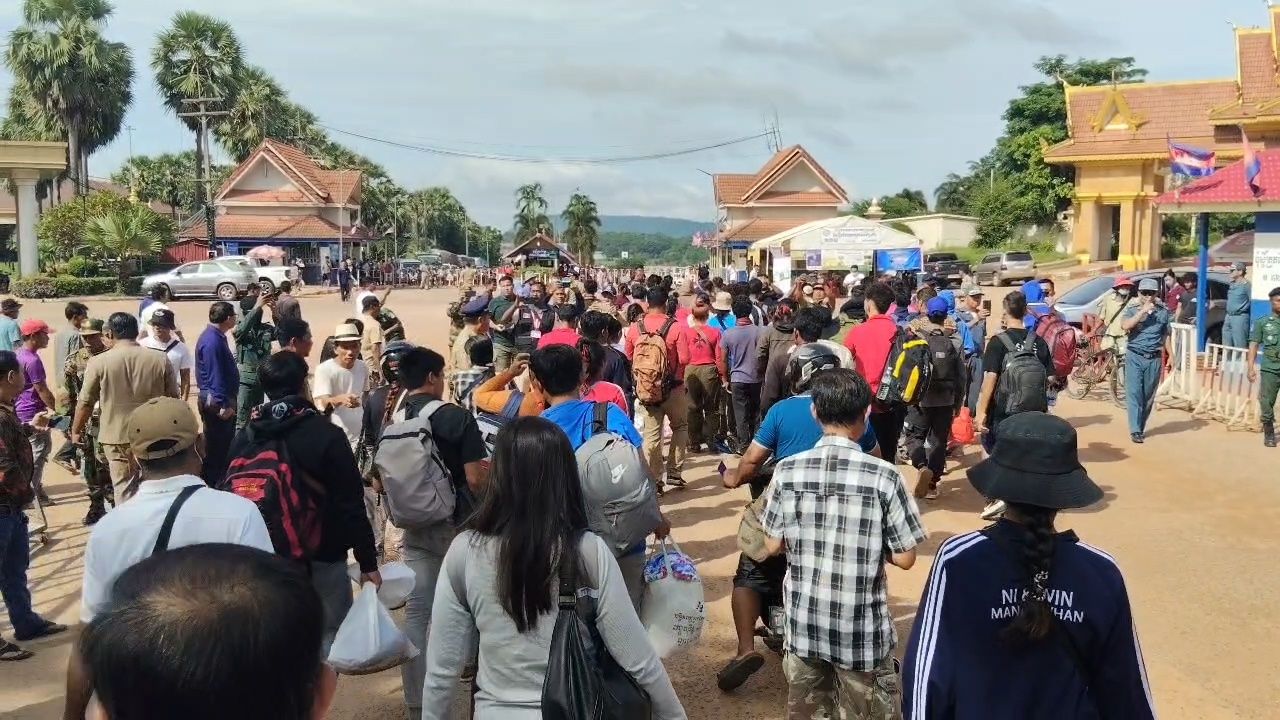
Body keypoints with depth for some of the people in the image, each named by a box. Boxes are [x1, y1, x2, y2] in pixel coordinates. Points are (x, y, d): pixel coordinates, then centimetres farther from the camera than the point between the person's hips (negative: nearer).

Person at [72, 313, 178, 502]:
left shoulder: (99, 362, -8)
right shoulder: (160, 360, -3)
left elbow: (85, 402, -3)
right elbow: (173, 399, 3)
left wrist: (76, 431, 11)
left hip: (117, 438, -2)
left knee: (123, 489, 6)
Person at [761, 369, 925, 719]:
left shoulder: (787, 470, -8)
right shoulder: (883, 476, -16)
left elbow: (773, 545, 0)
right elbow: (905, 559, -10)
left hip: (804, 622, 3)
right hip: (862, 630, -2)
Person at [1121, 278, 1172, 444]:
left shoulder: (1163, 312, 7)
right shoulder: (1132, 311, 0)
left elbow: (1165, 336, 15)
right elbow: (1125, 326, -20)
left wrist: (1171, 355, 10)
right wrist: (1142, 311, -20)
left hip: (1154, 359, 3)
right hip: (1135, 357, -2)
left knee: (1148, 396, 8)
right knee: (1134, 393, -9)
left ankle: (1141, 427, 20)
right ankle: (1135, 430, -10)